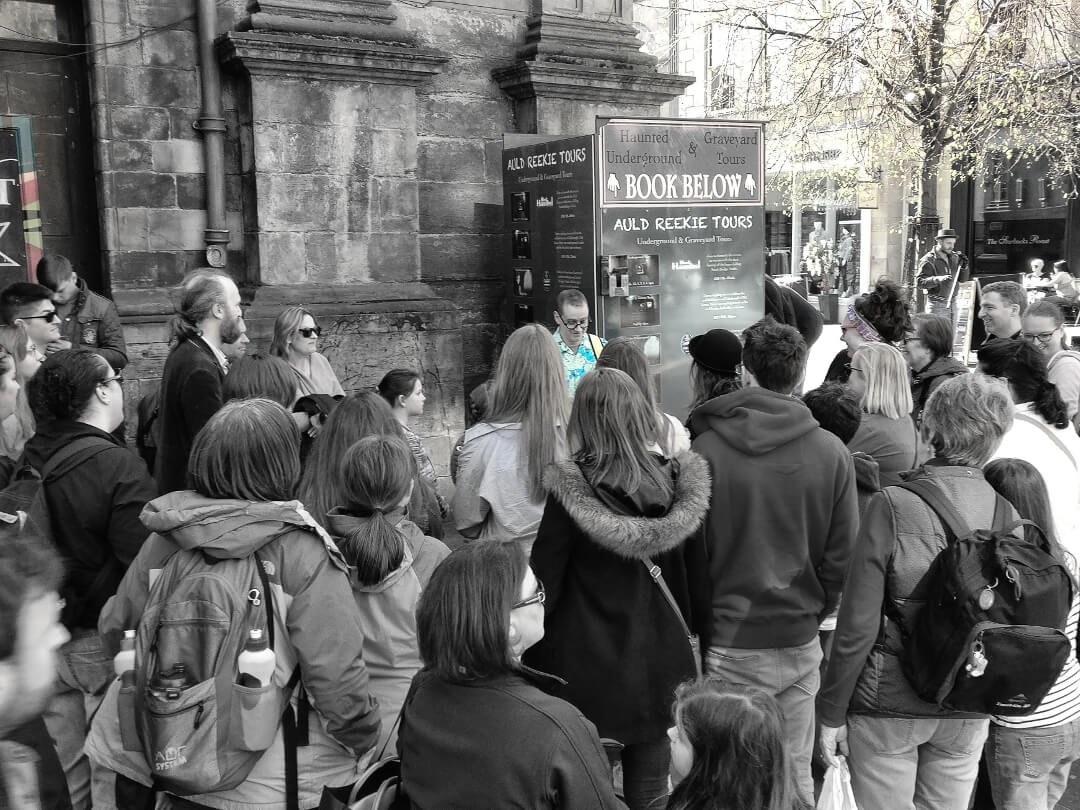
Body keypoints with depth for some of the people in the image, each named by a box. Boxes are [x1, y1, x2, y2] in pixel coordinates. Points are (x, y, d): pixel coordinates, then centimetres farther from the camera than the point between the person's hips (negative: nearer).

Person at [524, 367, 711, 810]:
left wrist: (528, 659, 1)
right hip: (660, 662, 3)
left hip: (585, 669, -2)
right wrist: (700, 632, 15)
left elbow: (544, 583, -10)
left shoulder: (572, 490, -15)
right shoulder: (677, 484, -6)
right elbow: (698, 578, 2)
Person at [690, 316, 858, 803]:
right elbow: (841, 556, -1)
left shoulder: (704, 449, -12)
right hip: (799, 641, 2)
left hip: (726, 644, -2)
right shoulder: (832, 452, -7)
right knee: (794, 772, 17)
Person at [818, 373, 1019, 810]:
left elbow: (858, 624, -16)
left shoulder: (893, 505, -18)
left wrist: (831, 712, -6)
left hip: (890, 707, -4)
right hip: (969, 712, 4)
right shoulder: (1007, 515, -7)